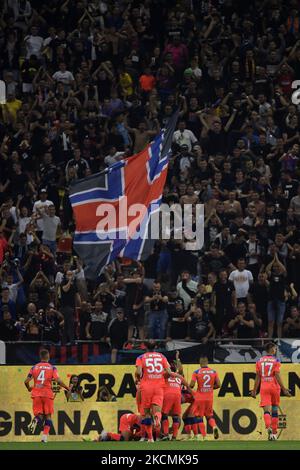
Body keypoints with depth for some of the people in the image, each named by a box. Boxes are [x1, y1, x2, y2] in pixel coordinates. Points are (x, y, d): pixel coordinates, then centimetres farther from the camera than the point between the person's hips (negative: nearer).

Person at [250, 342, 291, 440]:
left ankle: (268, 427, -32)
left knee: (267, 410, -6)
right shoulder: (276, 361, -4)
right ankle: (274, 433, 15)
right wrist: (284, 389, -8)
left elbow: (257, 377, 8)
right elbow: (277, 376, -11)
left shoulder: (259, 361, 7)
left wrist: (254, 390, 14)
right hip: (274, 387, -2)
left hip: (264, 387, 2)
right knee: (275, 410, 12)